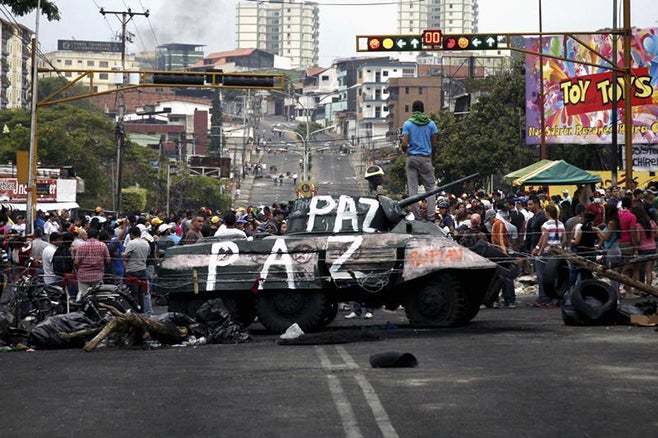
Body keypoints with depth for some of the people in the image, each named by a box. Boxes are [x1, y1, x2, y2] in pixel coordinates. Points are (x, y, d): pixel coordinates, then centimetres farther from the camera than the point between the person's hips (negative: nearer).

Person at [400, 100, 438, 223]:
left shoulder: (408, 124, -2)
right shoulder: (431, 124, 2)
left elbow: (404, 144, -10)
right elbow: (435, 144, 1)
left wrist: (403, 148, 13)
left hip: (412, 157, 0)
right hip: (426, 158, 1)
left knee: (412, 188, 4)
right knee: (430, 187, 5)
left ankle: (417, 216, 2)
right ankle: (431, 216, -4)